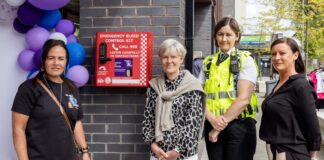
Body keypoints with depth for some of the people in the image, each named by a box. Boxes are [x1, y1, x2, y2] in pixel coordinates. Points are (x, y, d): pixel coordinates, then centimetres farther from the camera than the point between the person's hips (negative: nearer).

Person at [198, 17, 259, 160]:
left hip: (239, 126, -4)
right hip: (211, 126, 4)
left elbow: (243, 98, -12)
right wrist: (211, 118, -14)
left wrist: (221, 125, -11)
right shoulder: (208, 62, 11)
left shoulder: (245, 60, -2)